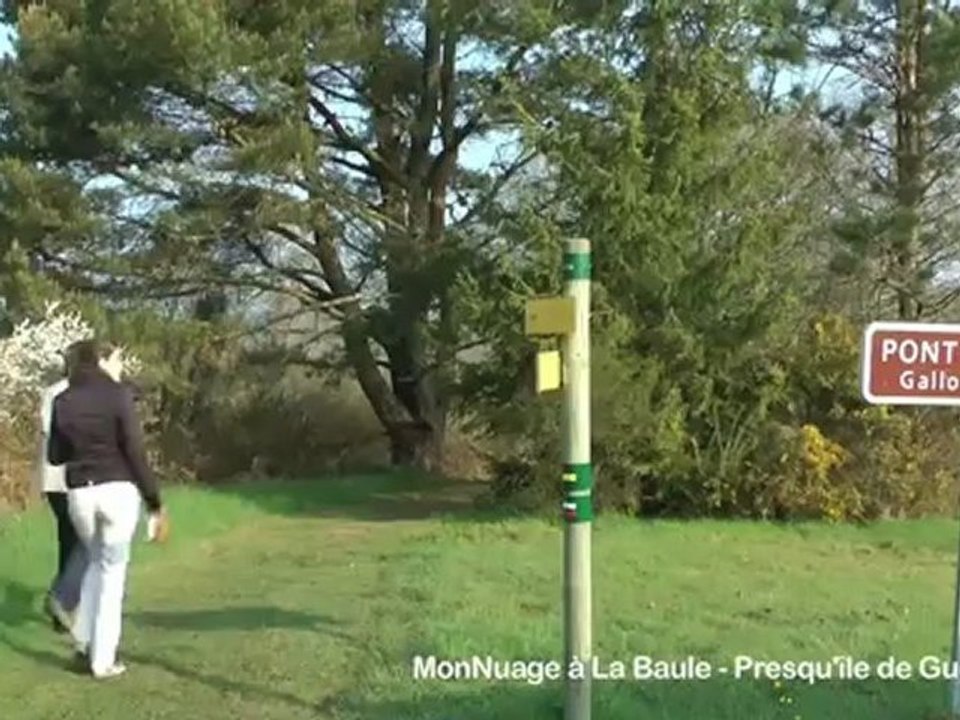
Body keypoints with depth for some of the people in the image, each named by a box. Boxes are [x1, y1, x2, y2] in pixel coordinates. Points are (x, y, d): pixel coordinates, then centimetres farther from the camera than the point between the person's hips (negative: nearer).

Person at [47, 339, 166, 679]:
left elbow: (55, 456, 11)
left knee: (97, 562, 25)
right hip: (118, 491, -4)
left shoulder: (63, 402, 6)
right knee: (113, 569, 6)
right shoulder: (118, 395, -6)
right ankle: (103, 660, 8)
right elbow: (136, 452, -9)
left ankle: (84, 642, 18)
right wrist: (154, 500, -3)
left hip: (80, 494, 4)